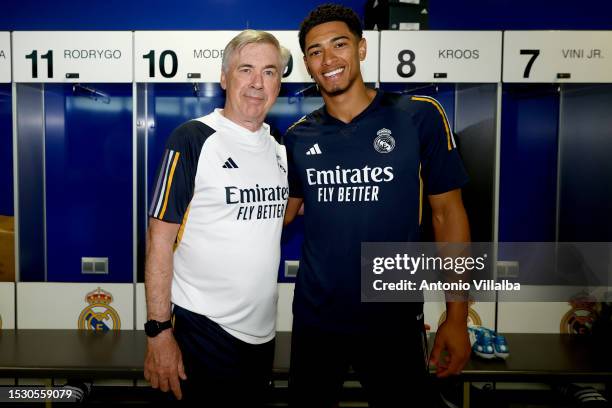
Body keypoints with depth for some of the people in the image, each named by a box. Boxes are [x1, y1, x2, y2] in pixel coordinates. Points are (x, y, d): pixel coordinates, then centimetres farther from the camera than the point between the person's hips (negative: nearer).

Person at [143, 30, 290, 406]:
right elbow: (160, 239, -12)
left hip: (263, 330, 6)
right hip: (205, 328, -6)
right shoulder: (193, 139, -12)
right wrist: (159, 332, -15)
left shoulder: (279, 150, 6)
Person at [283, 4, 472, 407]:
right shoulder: (298, 136, 0)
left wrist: (457, 316, -7)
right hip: (315, 318, 3)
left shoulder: (419, 116, -9)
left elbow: (448, 212, -5)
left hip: (394, 320, -2)